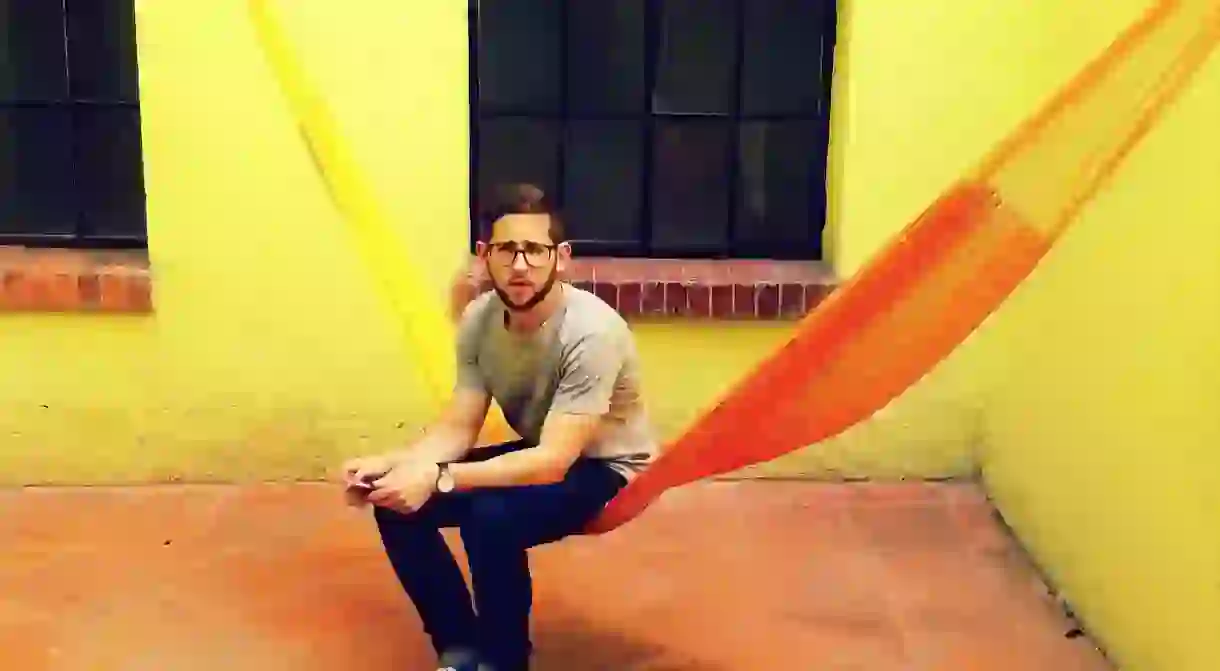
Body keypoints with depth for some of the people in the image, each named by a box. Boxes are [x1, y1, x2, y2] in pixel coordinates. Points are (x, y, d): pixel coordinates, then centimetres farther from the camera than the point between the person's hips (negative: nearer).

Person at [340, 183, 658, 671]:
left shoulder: (591, 333, -31)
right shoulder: (479, 319, -10)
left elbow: (554, 461, -36)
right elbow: (457, 429, -9)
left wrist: (438, 478, -45)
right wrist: (393, 463, -30)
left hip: (606, 470, -6)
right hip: (539, 454, 7)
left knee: (491, 516, -34)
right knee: (396, 498, -11)